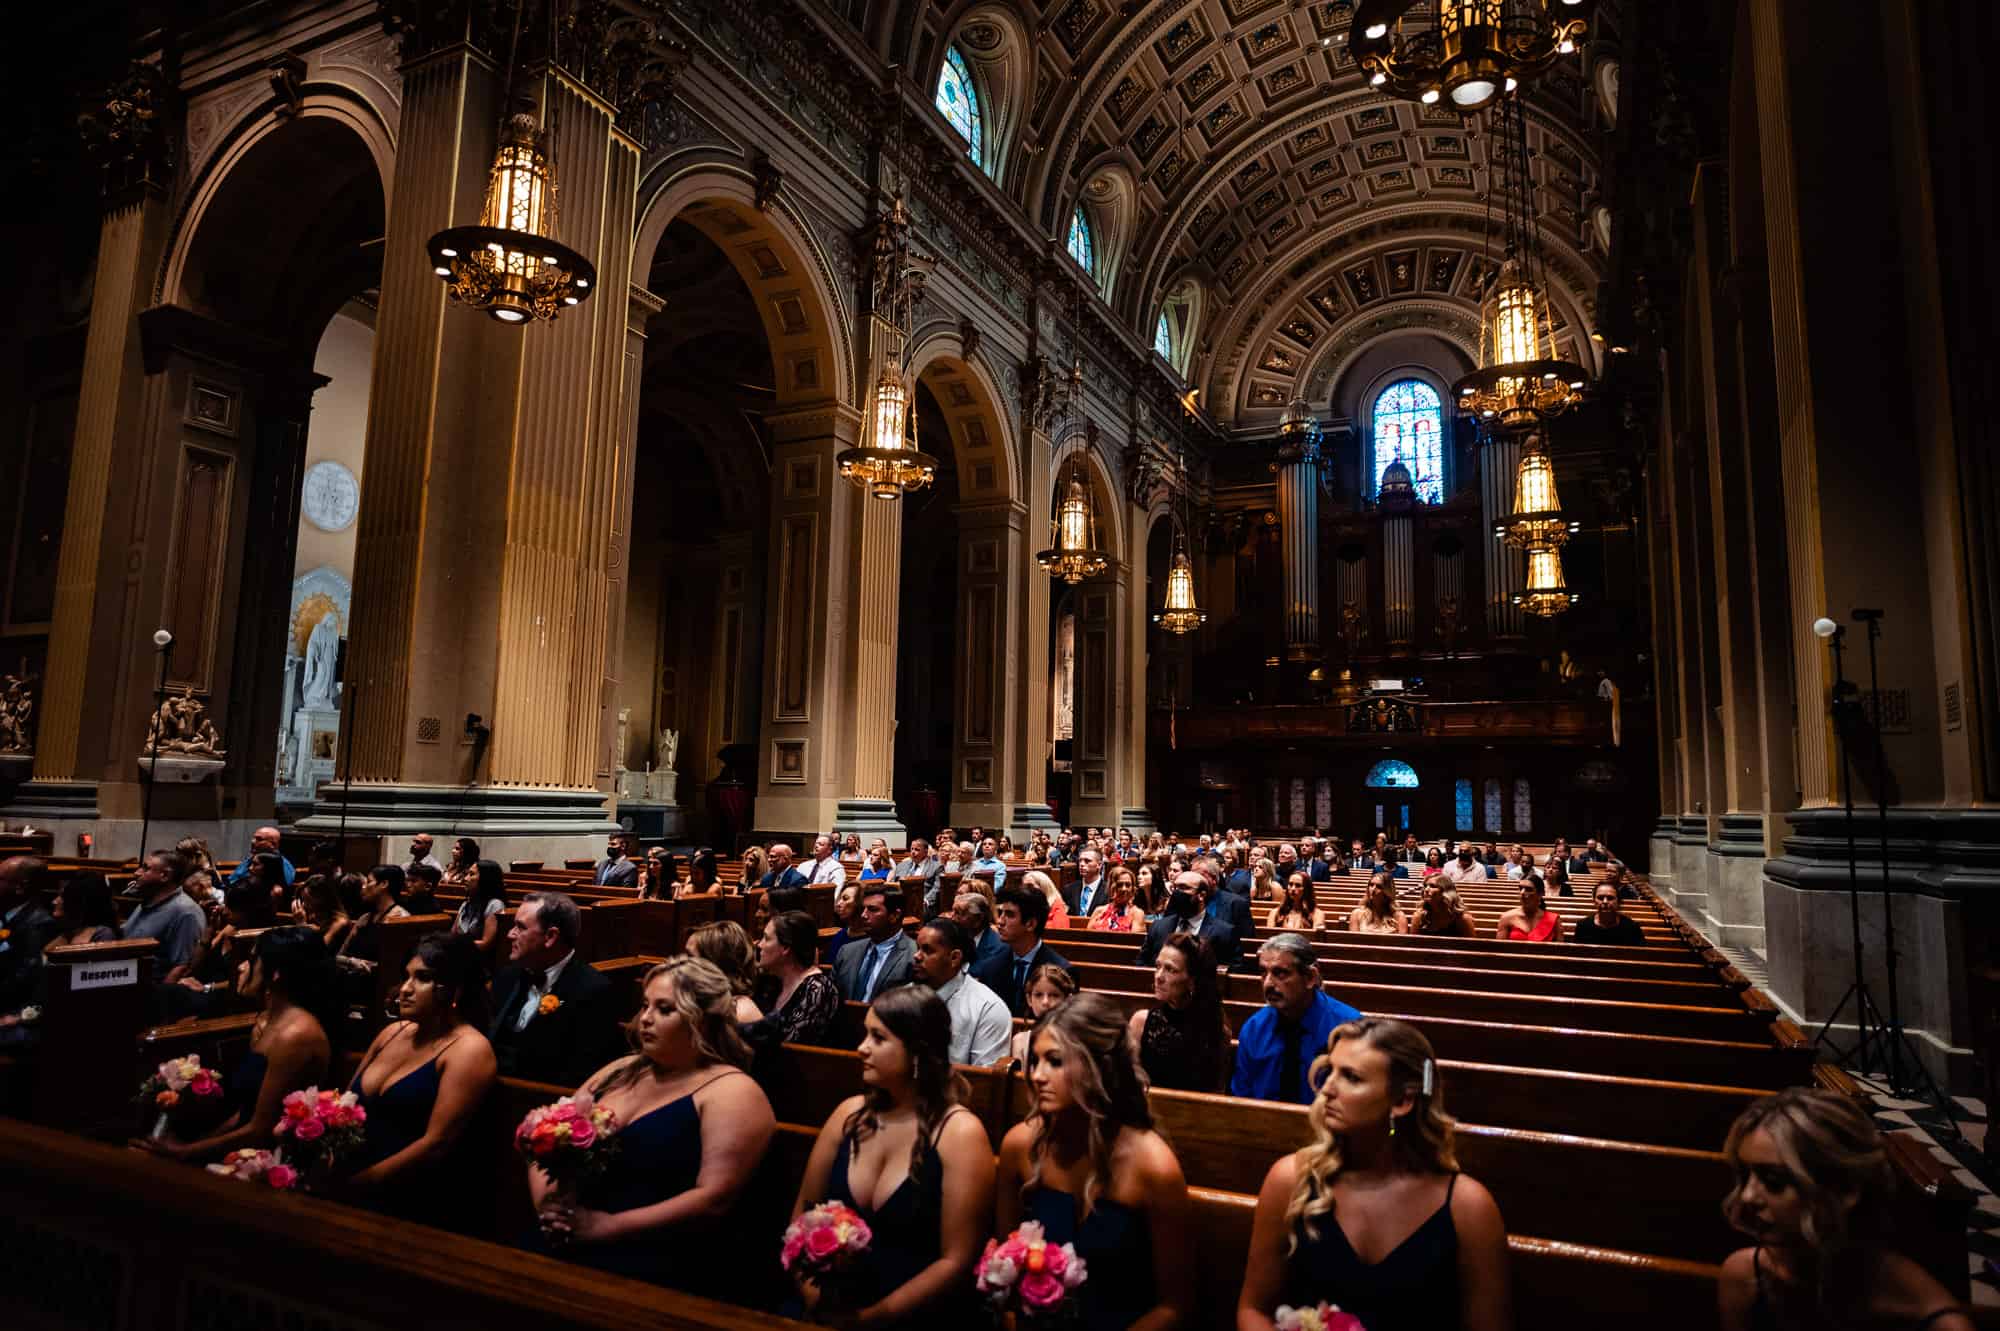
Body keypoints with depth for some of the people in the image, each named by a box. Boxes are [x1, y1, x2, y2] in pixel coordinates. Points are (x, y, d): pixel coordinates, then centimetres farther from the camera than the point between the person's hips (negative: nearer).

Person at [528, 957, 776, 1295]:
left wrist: (607, 1227, -17)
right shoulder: (620, 1070, 16)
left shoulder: (732, 1092, -5)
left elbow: (714, 1200, -15)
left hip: (662, 1260, -6)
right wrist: (548, 1203, -5)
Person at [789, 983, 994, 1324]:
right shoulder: (849, 1113, 3)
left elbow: (956, 1262, -12)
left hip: (916, 1316, -3)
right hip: (828, 1309, 4)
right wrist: (813, 1295, -6)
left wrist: (870, 1316, -14)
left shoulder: (960, 1134, -11)